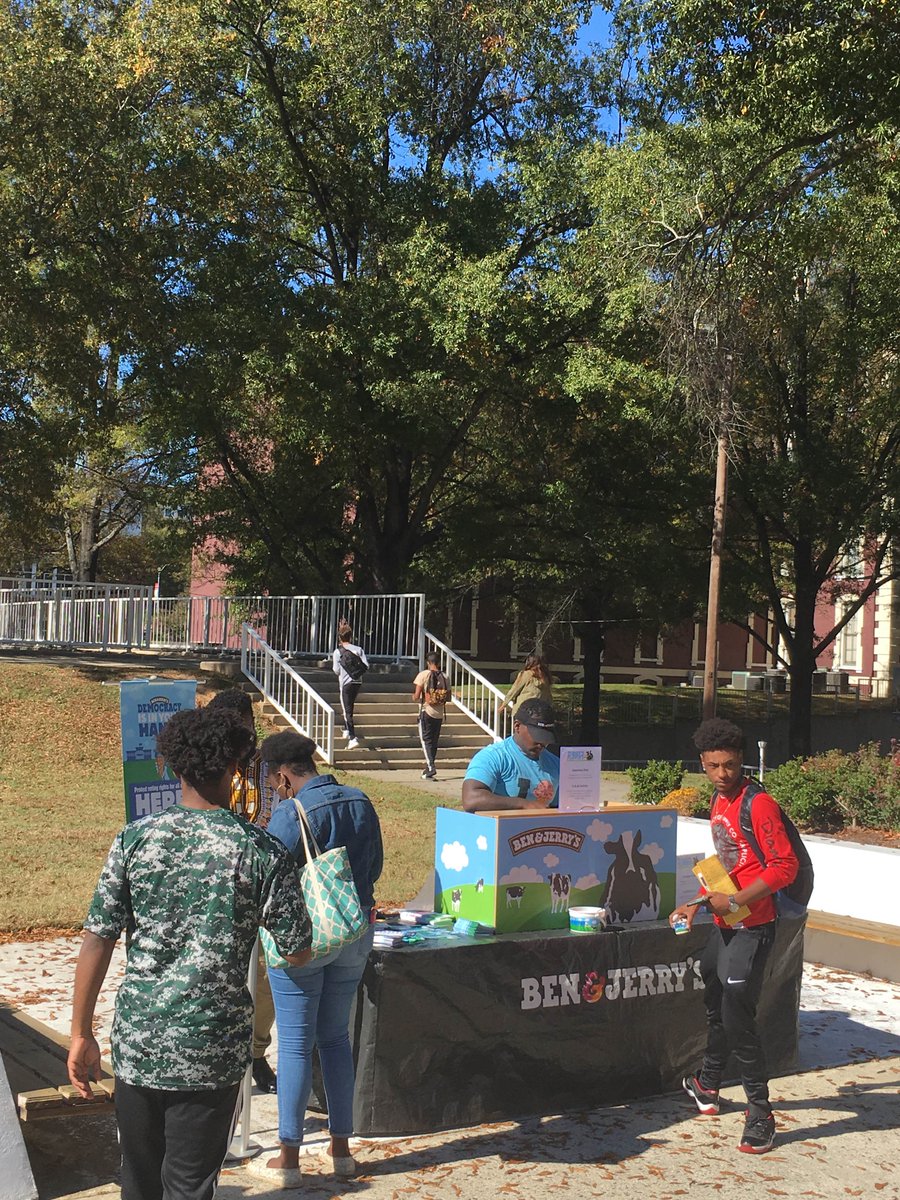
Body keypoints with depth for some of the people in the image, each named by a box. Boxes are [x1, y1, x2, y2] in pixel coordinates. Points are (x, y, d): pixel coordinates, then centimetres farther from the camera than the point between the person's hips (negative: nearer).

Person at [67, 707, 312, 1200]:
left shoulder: (135, 838, -4)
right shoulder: (261, 852, -9)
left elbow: (96, 942, -5)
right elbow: (297, 953, -4)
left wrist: (81, 1036, 5)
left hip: (136, 1043, 2)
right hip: (212, 1051, -2)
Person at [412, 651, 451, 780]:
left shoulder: (423, 675, -10)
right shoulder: (444, 677, 1)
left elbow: (416, 696, -14)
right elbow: (448, 697, 3)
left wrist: (419, 700, 8)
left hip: (426, 712, -4)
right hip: (439, 714, 4)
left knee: (426, 740, 0)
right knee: (434, 741, 14)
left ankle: (431, 769, -15)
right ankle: (428, 769, 22)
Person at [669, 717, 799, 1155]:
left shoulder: (759, 805, -17)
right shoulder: (718, 803, 11)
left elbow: (785, 867, -20)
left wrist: (735, 901, -23)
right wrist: (699, 904, 15)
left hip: (752, 927, -9)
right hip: (725, 925, 9)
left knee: (737, 1016, -10)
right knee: (715, 1003, 22)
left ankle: (760, 1112, 1)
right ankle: (707, 1086, 41)